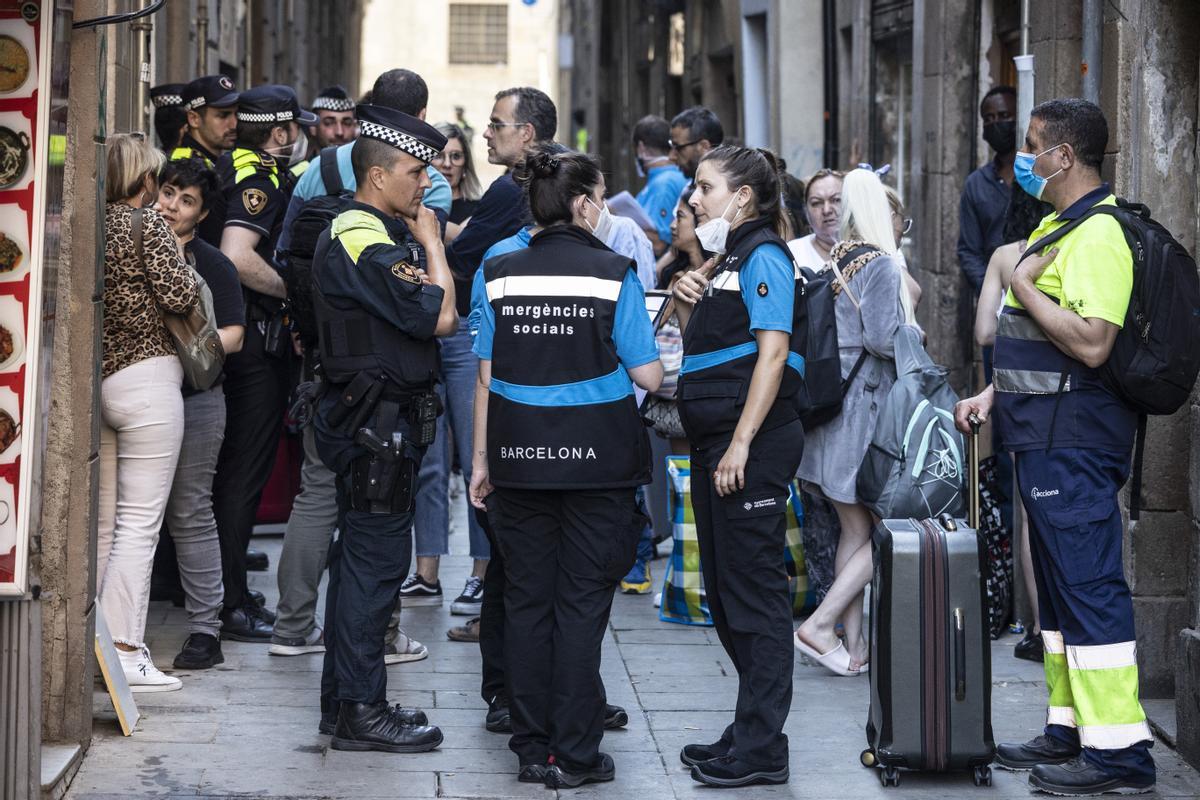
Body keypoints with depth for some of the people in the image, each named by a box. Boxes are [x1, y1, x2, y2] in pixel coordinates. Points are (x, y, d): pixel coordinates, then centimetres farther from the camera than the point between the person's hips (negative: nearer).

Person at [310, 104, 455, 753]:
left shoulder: (365, 231, 16)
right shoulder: (367, 241, -18)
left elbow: (430, 313, 18)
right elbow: (439, 316, -20)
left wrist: (425, 244, 8)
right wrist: (431, 242, -9)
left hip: (370, 421, 11)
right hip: (378, 421, -11)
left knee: (360, 557, 15)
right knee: (377, 558, -7)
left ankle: (347, 698, 24)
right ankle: (360, 712, -4)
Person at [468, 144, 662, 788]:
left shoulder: (501, 274, 1)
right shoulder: (613, 274, -7)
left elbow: (486, 376, 4)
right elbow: (647, 375, -6)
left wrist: (482, 458, 11)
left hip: (520, 457, 3)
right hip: (595, 459, -3)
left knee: (527, 601, 10)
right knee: (581, 603, 3)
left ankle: (533, 749, 14)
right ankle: (574, 754, 4)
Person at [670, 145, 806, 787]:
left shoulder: (763, 256, -10)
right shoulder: (725, 258, 18)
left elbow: (772, 352, -18)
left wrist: (741, 444, -23)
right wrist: (687, 304, 5)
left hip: (753, 446, -10)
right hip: (715, 444, 10)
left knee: (754, 590, -6)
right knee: (724, 592, 14)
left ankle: (760, 749, -2)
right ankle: (752, 729, 23)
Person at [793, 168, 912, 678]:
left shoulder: (830, 261, 9)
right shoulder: (880, 266, -11)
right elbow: (882, 337, -20)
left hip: (830, 402, 8)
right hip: (865, 408, -8)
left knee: (854, 530, 12)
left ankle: (853, 645, 13)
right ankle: (821, 625, -8)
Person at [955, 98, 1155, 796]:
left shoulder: (1097, 235, -17)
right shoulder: (1058, 227, 17)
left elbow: (1090, 343, -28)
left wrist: (1026, 287, -18)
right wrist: (995, 393, 18)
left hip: (1073, 442, -11)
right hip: (1048, 437, 11)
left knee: (1089, 588, -9)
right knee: (1060, 587, 16)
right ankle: (1071, 729, 24)